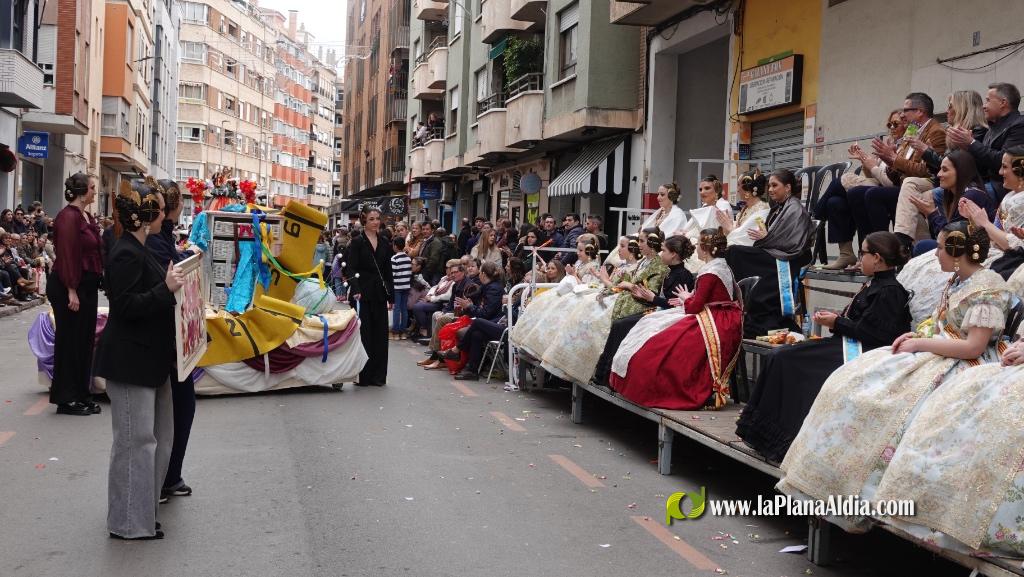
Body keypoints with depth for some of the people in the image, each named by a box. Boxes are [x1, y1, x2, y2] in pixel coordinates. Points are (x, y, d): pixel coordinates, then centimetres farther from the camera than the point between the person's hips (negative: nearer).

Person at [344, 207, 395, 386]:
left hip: (379, 294, 4)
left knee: (380, 334, 5)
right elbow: (350, 269, -8)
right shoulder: (357, 242, -2)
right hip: (363, 294, -4)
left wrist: (390, 296, 12)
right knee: (363, 333, -3)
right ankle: (363, 376, 4)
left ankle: (378, 375, 13)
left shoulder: (385, 244, 12)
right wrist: (355, 290, -22)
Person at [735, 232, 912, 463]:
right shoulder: (874, 284, 17)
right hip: (847, 343, 10)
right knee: (778, 357, 2)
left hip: (862, 350, -10)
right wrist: (835, 318, 4)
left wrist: (837, 323, -10)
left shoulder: (890, 291, -13)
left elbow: (873, 331, -19)